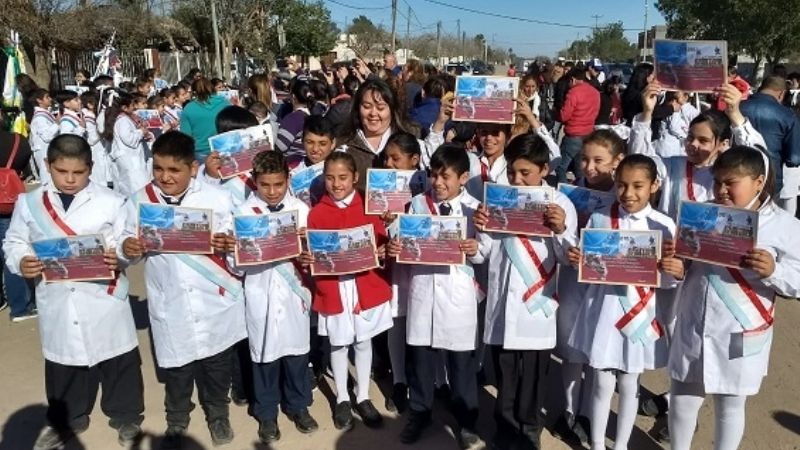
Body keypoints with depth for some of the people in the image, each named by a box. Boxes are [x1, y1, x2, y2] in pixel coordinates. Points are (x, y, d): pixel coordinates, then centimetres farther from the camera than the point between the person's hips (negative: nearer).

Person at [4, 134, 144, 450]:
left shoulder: (110, 202, -6)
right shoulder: (29, 203, 2)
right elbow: (14, 242, 9)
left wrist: (120, 257, -26)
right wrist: (21, 262, -11)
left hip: (104, 300, -2)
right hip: (57, 303, 3)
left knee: (119, 362, 10)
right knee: (62, 365, 19)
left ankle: (126, 417, 31)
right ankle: (65, 421, 41)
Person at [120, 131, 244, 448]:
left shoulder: (218, 198, -7)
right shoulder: (139, 201, -3)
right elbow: (131, 247, 4)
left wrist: (228, 245, -27)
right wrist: (127, 248, -18)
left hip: (216, 303, 0)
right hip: (170, 305, 1)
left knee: (217, 363, 17)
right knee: (175, 366, 16)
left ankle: (217, 413, 42)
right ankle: (176, 419, 41)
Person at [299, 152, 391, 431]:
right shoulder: (317, 213, -2)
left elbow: (381, 243, 1)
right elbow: (311, 251, 0)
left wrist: (383, 253, -19)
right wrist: (306, 259, -20)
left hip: (366, 286, 0)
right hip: (333, 289, 0)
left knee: (363, 342, 12)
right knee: (338, 344, 12)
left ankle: (363, 398, 29)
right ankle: (342, 400, 29)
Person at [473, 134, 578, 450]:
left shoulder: (560, 204, -5)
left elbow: (568, 258, -5)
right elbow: (486, 253, 5)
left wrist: (560, 230, -22)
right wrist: (480, 229, -13)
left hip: (536, 303, -2)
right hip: (502, 301, 2)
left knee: (533, 375, 13)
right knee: (504, 375, 14)